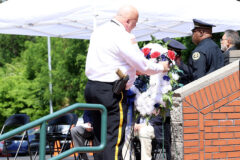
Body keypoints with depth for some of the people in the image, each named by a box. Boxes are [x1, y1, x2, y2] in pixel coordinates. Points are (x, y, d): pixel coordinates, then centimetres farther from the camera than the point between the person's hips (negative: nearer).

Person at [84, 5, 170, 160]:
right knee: (114, 139, -6)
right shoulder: (123, 37, -14)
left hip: (91, 87, 9)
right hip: (111, 93, -9)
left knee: (99, 136, 14)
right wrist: (161, 67, 7)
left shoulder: (98, 31, 13)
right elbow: (143, 66, -11)